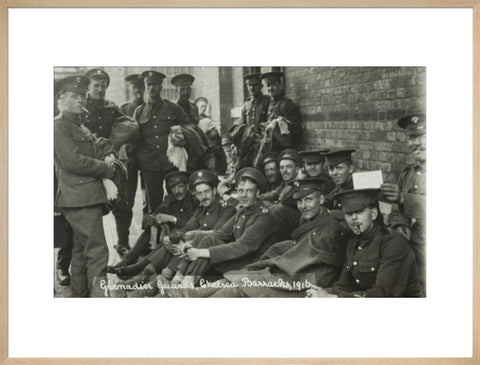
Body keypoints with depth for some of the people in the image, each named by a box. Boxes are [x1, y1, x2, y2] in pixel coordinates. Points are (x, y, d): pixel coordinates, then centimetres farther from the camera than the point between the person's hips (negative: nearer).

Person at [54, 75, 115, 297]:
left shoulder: (80, 126, 20)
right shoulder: (59, 126, -10)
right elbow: (72, 161, -19)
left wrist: (104, 163, 6)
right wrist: (105, 167, -10)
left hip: (88, 195, 10)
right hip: (79, 196, -10)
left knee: (81, 250, 17)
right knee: (97, 251, -13)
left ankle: (80, 295, 27)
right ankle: (98, 293, -12)